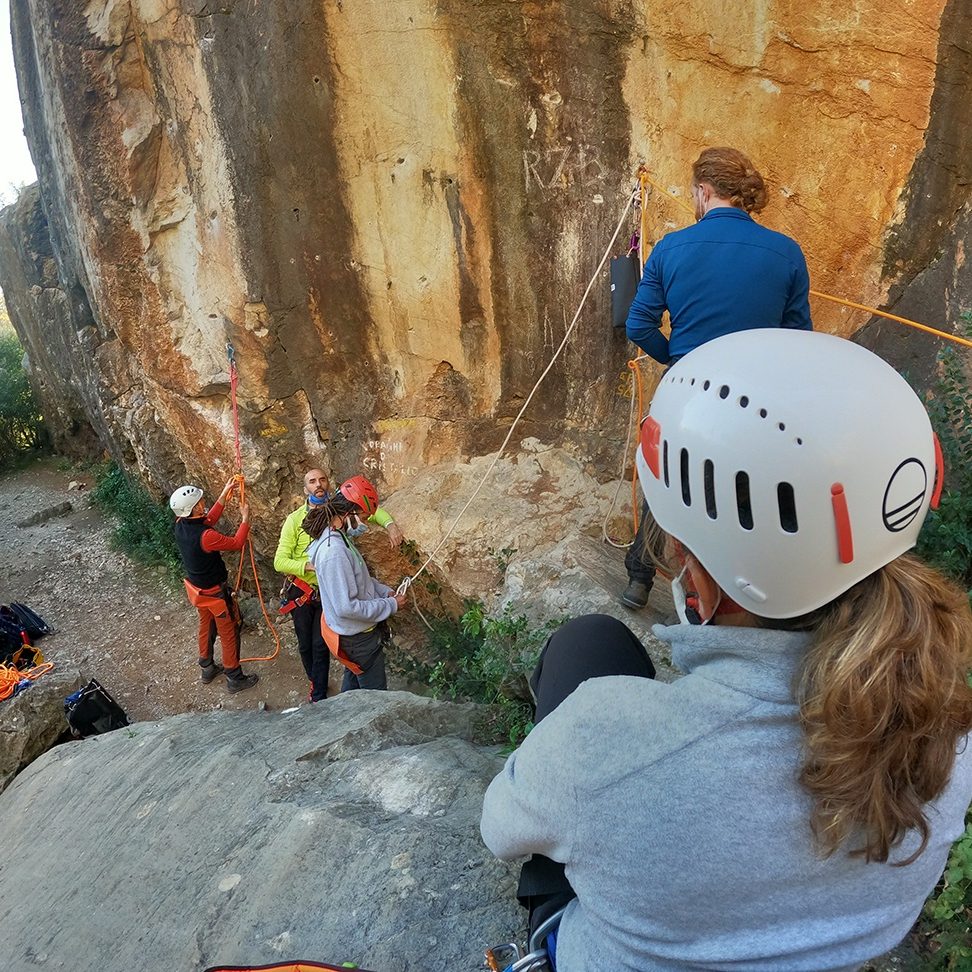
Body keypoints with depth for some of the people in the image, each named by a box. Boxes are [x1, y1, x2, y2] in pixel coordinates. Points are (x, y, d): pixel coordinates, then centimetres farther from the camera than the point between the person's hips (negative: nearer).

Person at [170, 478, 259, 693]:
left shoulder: (181, 525, -11)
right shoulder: (205, 537, -36)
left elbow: (209, 521, 5)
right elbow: (237, 543, -21)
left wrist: (224, 494, 4)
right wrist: (245, 519, -9)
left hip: (195, 587, 8)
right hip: (214, 592, -8)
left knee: (206, 626, 27)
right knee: (229, 634, 10)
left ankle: (206, 668, 45)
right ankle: (235, 678, 24)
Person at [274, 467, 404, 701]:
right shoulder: (295, 520, -13)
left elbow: (373, 511, -1)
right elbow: (280, 562, -16)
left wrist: (390, 524, -22)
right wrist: (312, 566, -30)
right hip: (301, 592, 0)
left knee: (321, 645, 1)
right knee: (305, 644, 16)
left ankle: (318, 697, 18)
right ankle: (315, 681, 42)